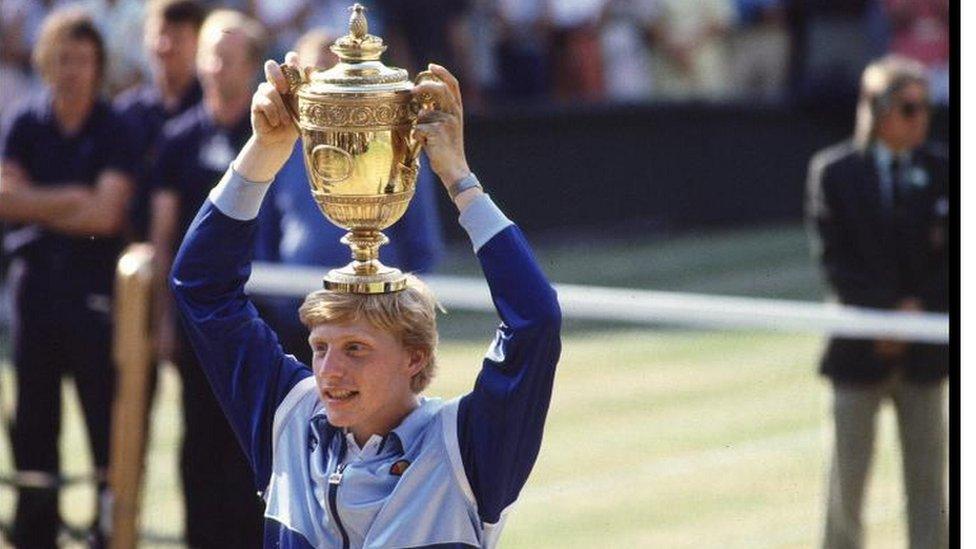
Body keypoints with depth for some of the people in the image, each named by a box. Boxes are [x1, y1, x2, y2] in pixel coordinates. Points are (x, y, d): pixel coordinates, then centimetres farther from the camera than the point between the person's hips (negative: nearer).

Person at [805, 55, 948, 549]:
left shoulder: (940, 171, 4)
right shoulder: (834, 171, -2)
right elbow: (834, 257, -5)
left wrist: (921, 308, -11)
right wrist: (884, 315, -13)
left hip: (924, 348, 2)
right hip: (861, 348, -2)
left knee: (927, 475, 2)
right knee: (848, 474, 3)